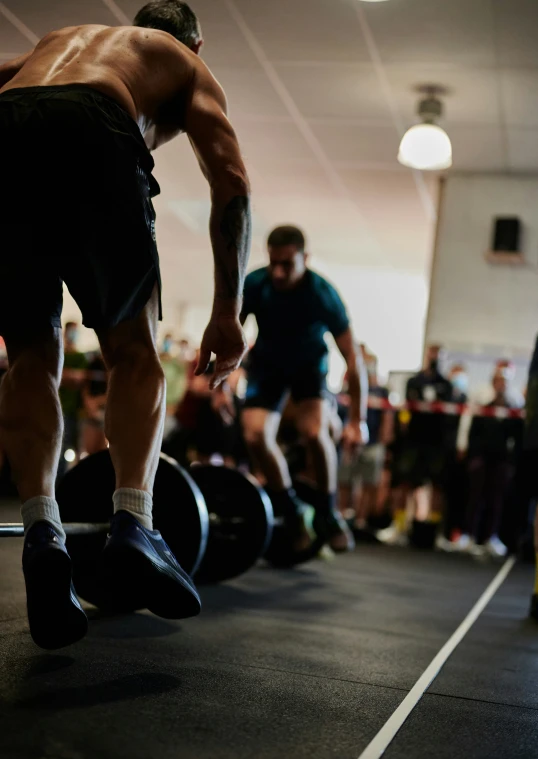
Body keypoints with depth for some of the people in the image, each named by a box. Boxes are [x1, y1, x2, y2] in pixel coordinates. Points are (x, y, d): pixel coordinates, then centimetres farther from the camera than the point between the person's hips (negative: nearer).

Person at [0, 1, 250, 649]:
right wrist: (228, 311, 9)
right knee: (132, 350, 10)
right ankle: (132, 524, -9)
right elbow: (231, 184, 12)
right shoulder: (187, 65, 30)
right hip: (91, 136, -3)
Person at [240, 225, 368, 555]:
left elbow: (353, 359, -25)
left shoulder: (324, 295, -30)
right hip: (268, 363, 2)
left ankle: (328, 512, -4)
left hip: (310, 363, -2)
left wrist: (358, 419, -25)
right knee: (256, 435, -18)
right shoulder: (254, 285, -26)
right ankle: (291, 510, 4)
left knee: (314, 432, -27)